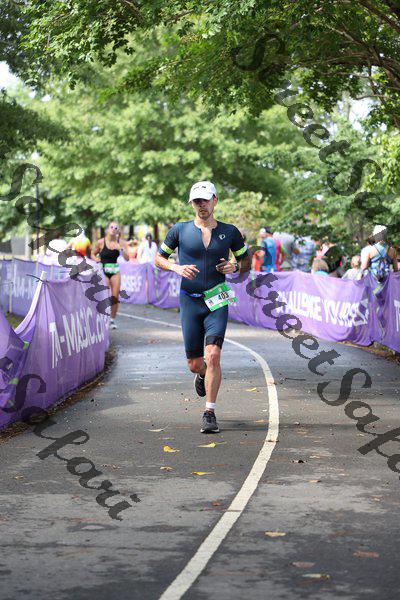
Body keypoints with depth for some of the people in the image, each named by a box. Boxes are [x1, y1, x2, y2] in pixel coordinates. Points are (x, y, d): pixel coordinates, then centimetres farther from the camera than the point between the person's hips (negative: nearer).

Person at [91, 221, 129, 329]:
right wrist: (96, 259, -11)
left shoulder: (121, 242, 0)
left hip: (115, 271, 2)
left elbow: (127, 259, -3)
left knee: (115, 297, 0)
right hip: (103, 271, -2)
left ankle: (112, 320, 13)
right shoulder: (101, 242, -5)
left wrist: (121, 249, -18)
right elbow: (93, 254, 10)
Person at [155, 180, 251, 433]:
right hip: (190, 300, 1)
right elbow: (159, 258, 12)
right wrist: (176, 268, -8)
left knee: (213, 356, -16)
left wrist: (235, 266, -7)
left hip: (217, 301, -1)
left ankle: (210, 413, -8)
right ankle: (202, 375, 43)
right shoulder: (180, 230, 2)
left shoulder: (230, 232, 4)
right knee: (195, 363, 5)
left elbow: (247, 261, 16)